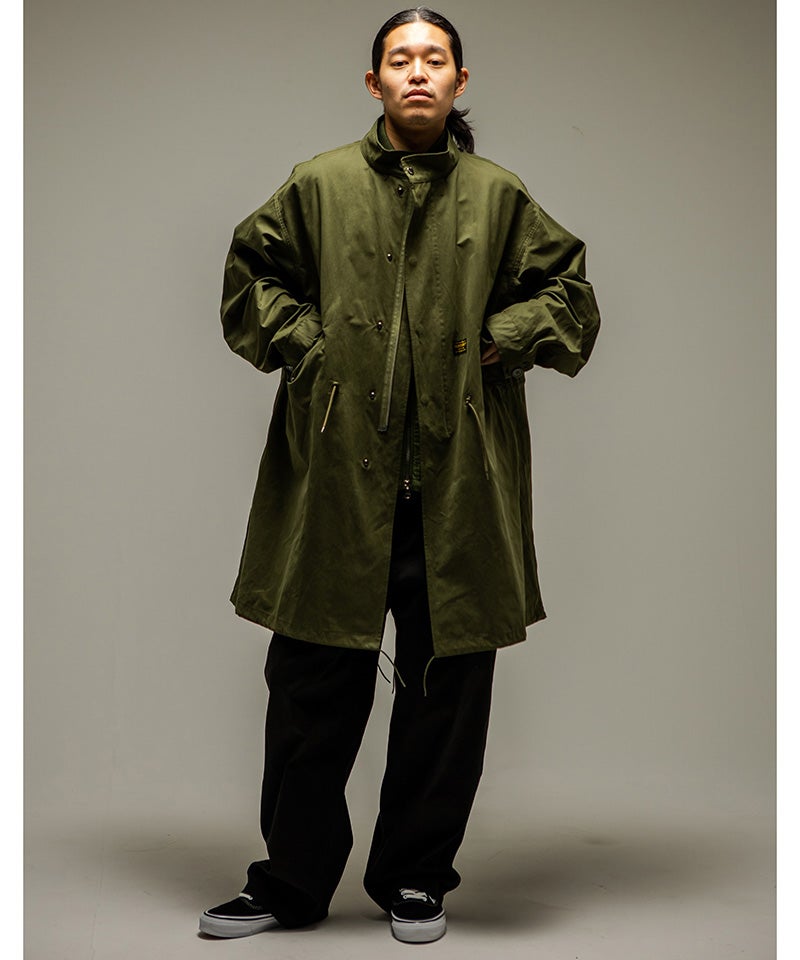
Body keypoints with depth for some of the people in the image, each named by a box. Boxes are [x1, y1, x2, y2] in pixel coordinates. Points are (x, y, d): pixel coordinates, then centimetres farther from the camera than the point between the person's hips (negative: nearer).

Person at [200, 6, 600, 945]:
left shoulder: (500, 198, 9)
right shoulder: (320, 185, 7)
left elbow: (569, 291, 16)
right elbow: (251, 272, 16)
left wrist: (501, 339, 1)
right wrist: (300, 341, 2)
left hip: (459, 484, 1)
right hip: (335, 473, 0)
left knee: (446, 684, 6)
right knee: (313, 678, 4)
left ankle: (416, 878, 23)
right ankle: (291, 878, 20)